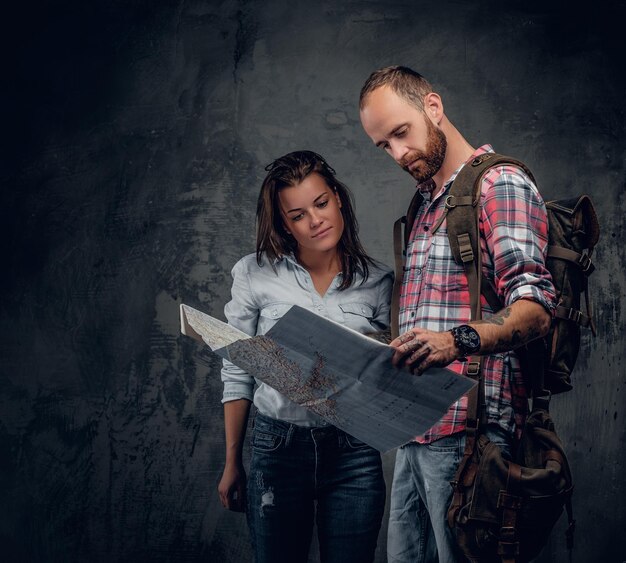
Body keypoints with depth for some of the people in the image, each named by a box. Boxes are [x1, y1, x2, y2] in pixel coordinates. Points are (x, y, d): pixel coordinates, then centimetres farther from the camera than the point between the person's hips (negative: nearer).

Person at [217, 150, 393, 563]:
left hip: (354, 455, 1)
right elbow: (237, 374, 5)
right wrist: (232, 462, 6)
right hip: (277, 448, 0)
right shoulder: (255, 274, 0)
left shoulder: (378, 282, 1)